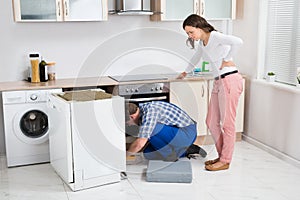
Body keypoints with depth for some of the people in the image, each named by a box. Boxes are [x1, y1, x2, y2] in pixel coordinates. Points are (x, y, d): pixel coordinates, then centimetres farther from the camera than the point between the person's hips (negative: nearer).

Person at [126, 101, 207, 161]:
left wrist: (127, 154, -14)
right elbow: (144, 137, 17)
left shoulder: (149, 113, -25)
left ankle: (171, 155, -7)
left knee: (152, 129, -28)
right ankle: (186, 149, 15)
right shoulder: (143, 109, 4)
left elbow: (140, 143, -29)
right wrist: (134, 151, 12)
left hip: (187, 133, -10)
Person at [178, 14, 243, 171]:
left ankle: (225, 161, 8)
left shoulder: (215, 36, -11)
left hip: (229, 80, -9)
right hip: (218, 82, 9)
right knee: (211, 122, 11)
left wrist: (227, 59, -16)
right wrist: (186, 72, 48)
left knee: (227, 123, -2)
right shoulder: (201, 43, 15)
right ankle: (222, 156, 24)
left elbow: (237, 42, -28)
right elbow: (197, 57, 36)